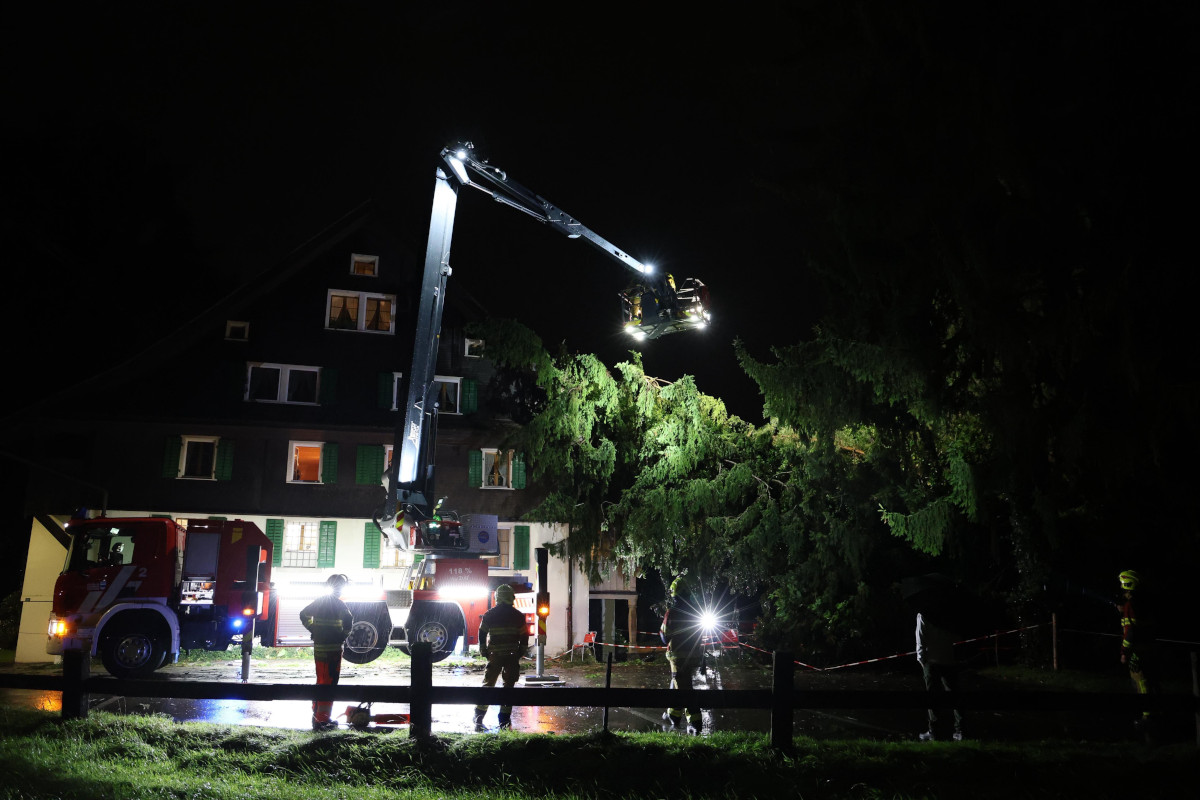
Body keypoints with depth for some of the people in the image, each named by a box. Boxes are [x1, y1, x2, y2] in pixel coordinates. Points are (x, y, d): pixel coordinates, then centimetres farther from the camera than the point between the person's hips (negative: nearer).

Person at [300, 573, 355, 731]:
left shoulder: (319, 601, 11)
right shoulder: (338, 604, -12)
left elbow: (303, 615, 22)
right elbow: (348, 620, -26)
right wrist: (343, 635, -10)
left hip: (318, 648, 8)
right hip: (333, 649, -8)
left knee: (321, 681, 20)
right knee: (329, 683, -3)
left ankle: (316, 715, 29)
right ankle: (322, 720, -4)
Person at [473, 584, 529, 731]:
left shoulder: (489, 614, -1)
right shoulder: (518, 616, -2)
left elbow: (482, 634, 0)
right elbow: (524, 636, 1)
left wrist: (484, 653, 10)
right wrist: (520, 653, 11)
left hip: (495, 656, 1)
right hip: (512, 656, 0)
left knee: (488, 685, 8)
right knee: (509, 686, 7)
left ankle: (478, 719, 6)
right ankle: (504, 721, 6)